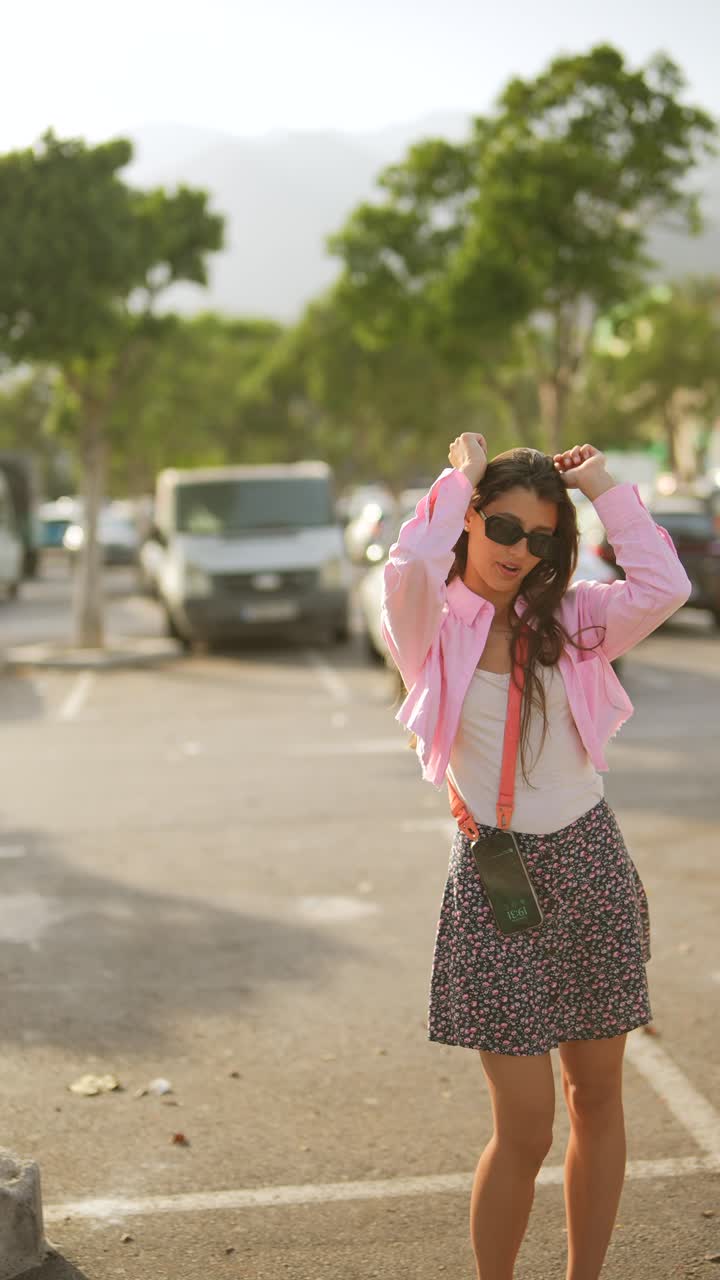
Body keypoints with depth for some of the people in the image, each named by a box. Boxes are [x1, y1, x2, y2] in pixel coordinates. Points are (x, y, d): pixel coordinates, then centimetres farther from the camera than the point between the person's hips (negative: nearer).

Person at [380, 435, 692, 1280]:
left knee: (597, 1100, 13)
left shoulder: (569, 621, 5)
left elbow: (665, 587, -12)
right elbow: (411, 564, -27)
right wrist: (460, 475, -12)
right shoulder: (435, 624, -4)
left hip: (591, 866, 4)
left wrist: (604, 489, -5)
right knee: (524, 1129, -3)